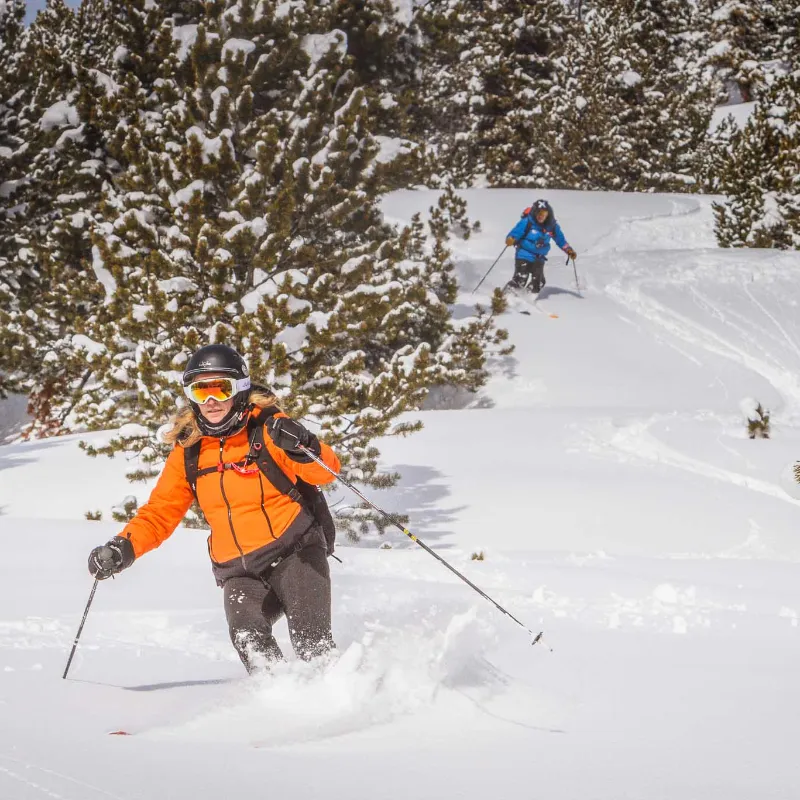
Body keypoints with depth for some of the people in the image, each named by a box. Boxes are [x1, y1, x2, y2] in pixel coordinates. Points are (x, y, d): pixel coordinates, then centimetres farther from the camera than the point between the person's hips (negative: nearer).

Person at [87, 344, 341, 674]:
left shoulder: (267, 429, -5)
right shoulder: (188, 452, 8)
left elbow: (326, 471, -11)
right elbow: (161, 511, 14)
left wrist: (303, 448, -33)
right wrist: (124, 548, -2)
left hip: (295, 550, -3)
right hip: (240, 571, 3)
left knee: (312, 644, -22)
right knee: (249, 640, -26)